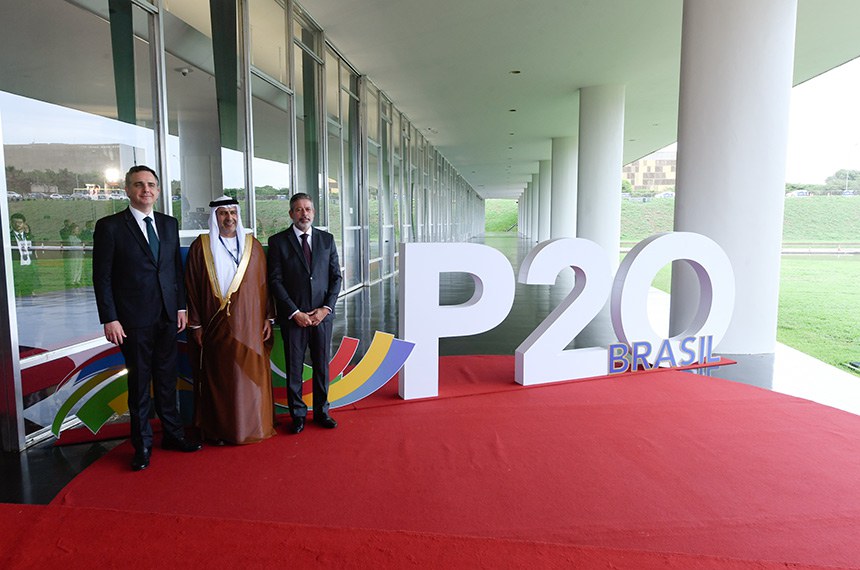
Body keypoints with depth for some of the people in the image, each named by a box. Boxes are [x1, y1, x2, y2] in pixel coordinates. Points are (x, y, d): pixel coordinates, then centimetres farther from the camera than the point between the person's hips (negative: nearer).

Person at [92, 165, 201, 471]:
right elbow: (102, 277, -7)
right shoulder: (110, 226, -5)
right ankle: (142, 444, 20)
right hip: (134, 319, -4)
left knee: (167, 378, 13)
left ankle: (172, 433, 27)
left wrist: (181, 306, 7)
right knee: (139, 382, 6)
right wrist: (110, 319, -11)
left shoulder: (169, 224, 9)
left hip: (167, 316, 4)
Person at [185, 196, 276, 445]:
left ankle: (253, 425, 20)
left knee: (251, 375, 6)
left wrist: (268, 318, 1)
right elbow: (192, 287, 1)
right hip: (215, 326, -1)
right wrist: (195, 325, -2)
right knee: (218, 378, 6)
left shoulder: (253, 245, 5)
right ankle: (219, 428, 20)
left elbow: (264, 283, 6)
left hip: (248, 324, 1)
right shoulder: (201, 246, 0)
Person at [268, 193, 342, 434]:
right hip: (293, 315, -2)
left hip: (322, 314, 2)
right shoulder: (278, 241, 0)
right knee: (294, 367, 6)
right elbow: (275, 281, -4)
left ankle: (322, 411, 23)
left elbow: (336, 276, 7)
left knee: (322, 365, 9)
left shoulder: (327, 239, 8)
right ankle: (298, 414, 20)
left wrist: (326, 308, -5)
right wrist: (295, 313, -11)